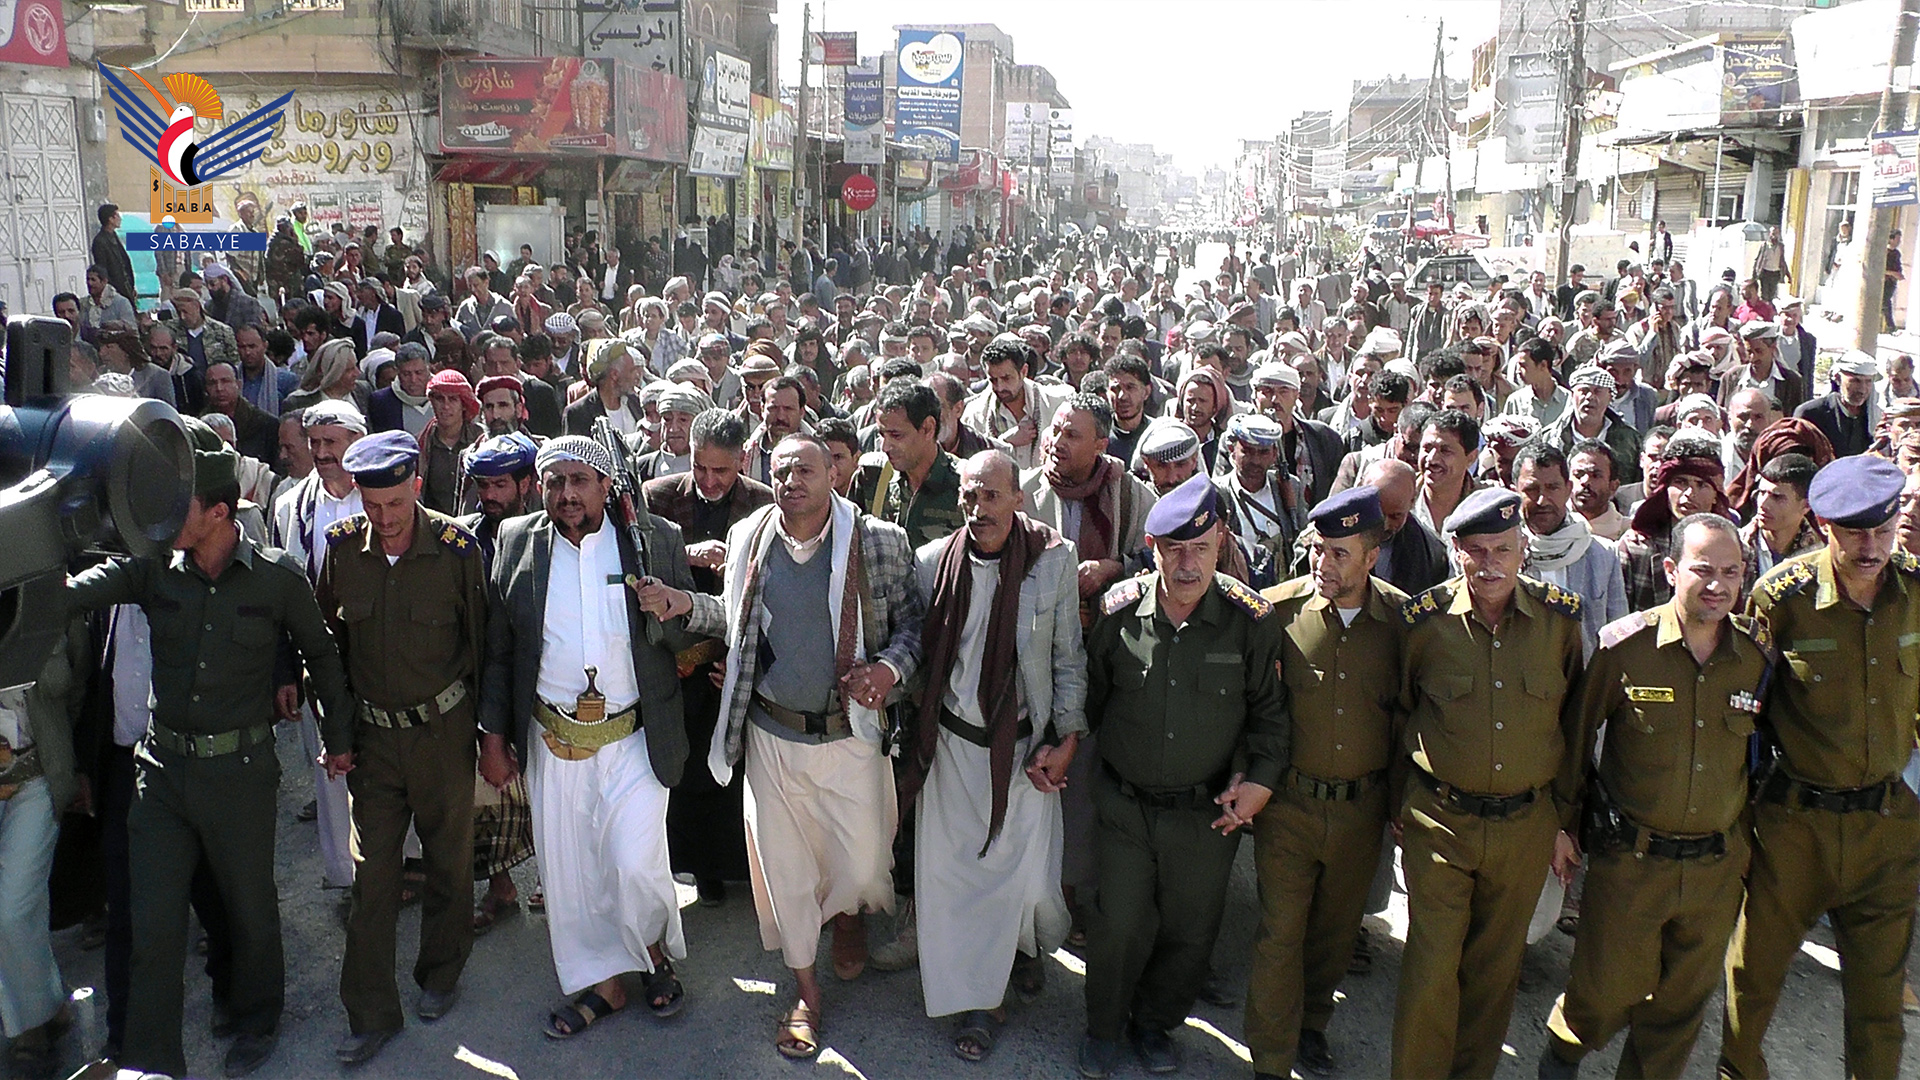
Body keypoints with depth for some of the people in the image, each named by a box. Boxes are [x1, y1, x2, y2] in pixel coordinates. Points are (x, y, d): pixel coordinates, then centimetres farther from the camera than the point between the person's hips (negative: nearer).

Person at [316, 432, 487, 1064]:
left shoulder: (457, 548, -13)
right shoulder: (342, 547, -6)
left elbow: (481, 643, -4)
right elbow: (329, 645, 5)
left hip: (444, 729, -1)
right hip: (373, 734, 2)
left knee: (448, 858, 13)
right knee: (373, 872, 5)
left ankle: (440, 975, 36)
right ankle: (371, 1013, 18)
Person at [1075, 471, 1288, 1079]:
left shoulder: (1251, 620, -10)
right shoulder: (1119, 610, -7)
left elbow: (1269, 711, 0)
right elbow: (1087, 698, 7)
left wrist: (1259, 780, -9)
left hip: (1208, 813, 0)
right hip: (1125, 805, 0)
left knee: (1190, 933, 14)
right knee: (1118, 926, 5)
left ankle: (1155, 1023, 41)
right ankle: (1104, 1029, 33)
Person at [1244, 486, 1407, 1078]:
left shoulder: (1404, 618, -6)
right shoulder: (1279, 606, -10)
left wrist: (1400, 800, 4)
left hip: (1363, 807, 2)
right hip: (1289, 803, -2)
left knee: (1335, 929, 19)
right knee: (1280, 934, 2)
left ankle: (1311, 1024, 42)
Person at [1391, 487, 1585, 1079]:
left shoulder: (1561, 618, -4)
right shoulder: (1425, 619, -9)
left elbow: (1574, 723, 7)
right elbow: (1396, 715, 5)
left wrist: (1564, 818, 9)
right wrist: (1398, 807, 9)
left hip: (1527, 825, 2)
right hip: (1439, 822, -2)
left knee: (1496, 966, 16)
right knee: (1431, 967, -1)